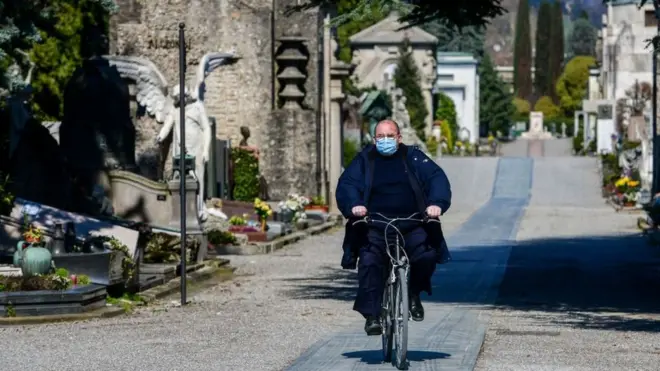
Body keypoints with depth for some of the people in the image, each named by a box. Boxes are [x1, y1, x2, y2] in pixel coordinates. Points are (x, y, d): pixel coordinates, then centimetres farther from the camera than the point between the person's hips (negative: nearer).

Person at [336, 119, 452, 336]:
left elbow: (437, 178, -1)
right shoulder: (364, 161, 10)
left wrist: (437, 203, -22)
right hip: (374, 227, 0)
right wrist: (354, 205, -25)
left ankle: (414, 293, 8)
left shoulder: (413, 158, 10)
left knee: (427, 256, -22)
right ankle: (372, 315, -15)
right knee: (369, 263, -22)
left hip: (411, 226, 0)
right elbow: (347, 184, -2)